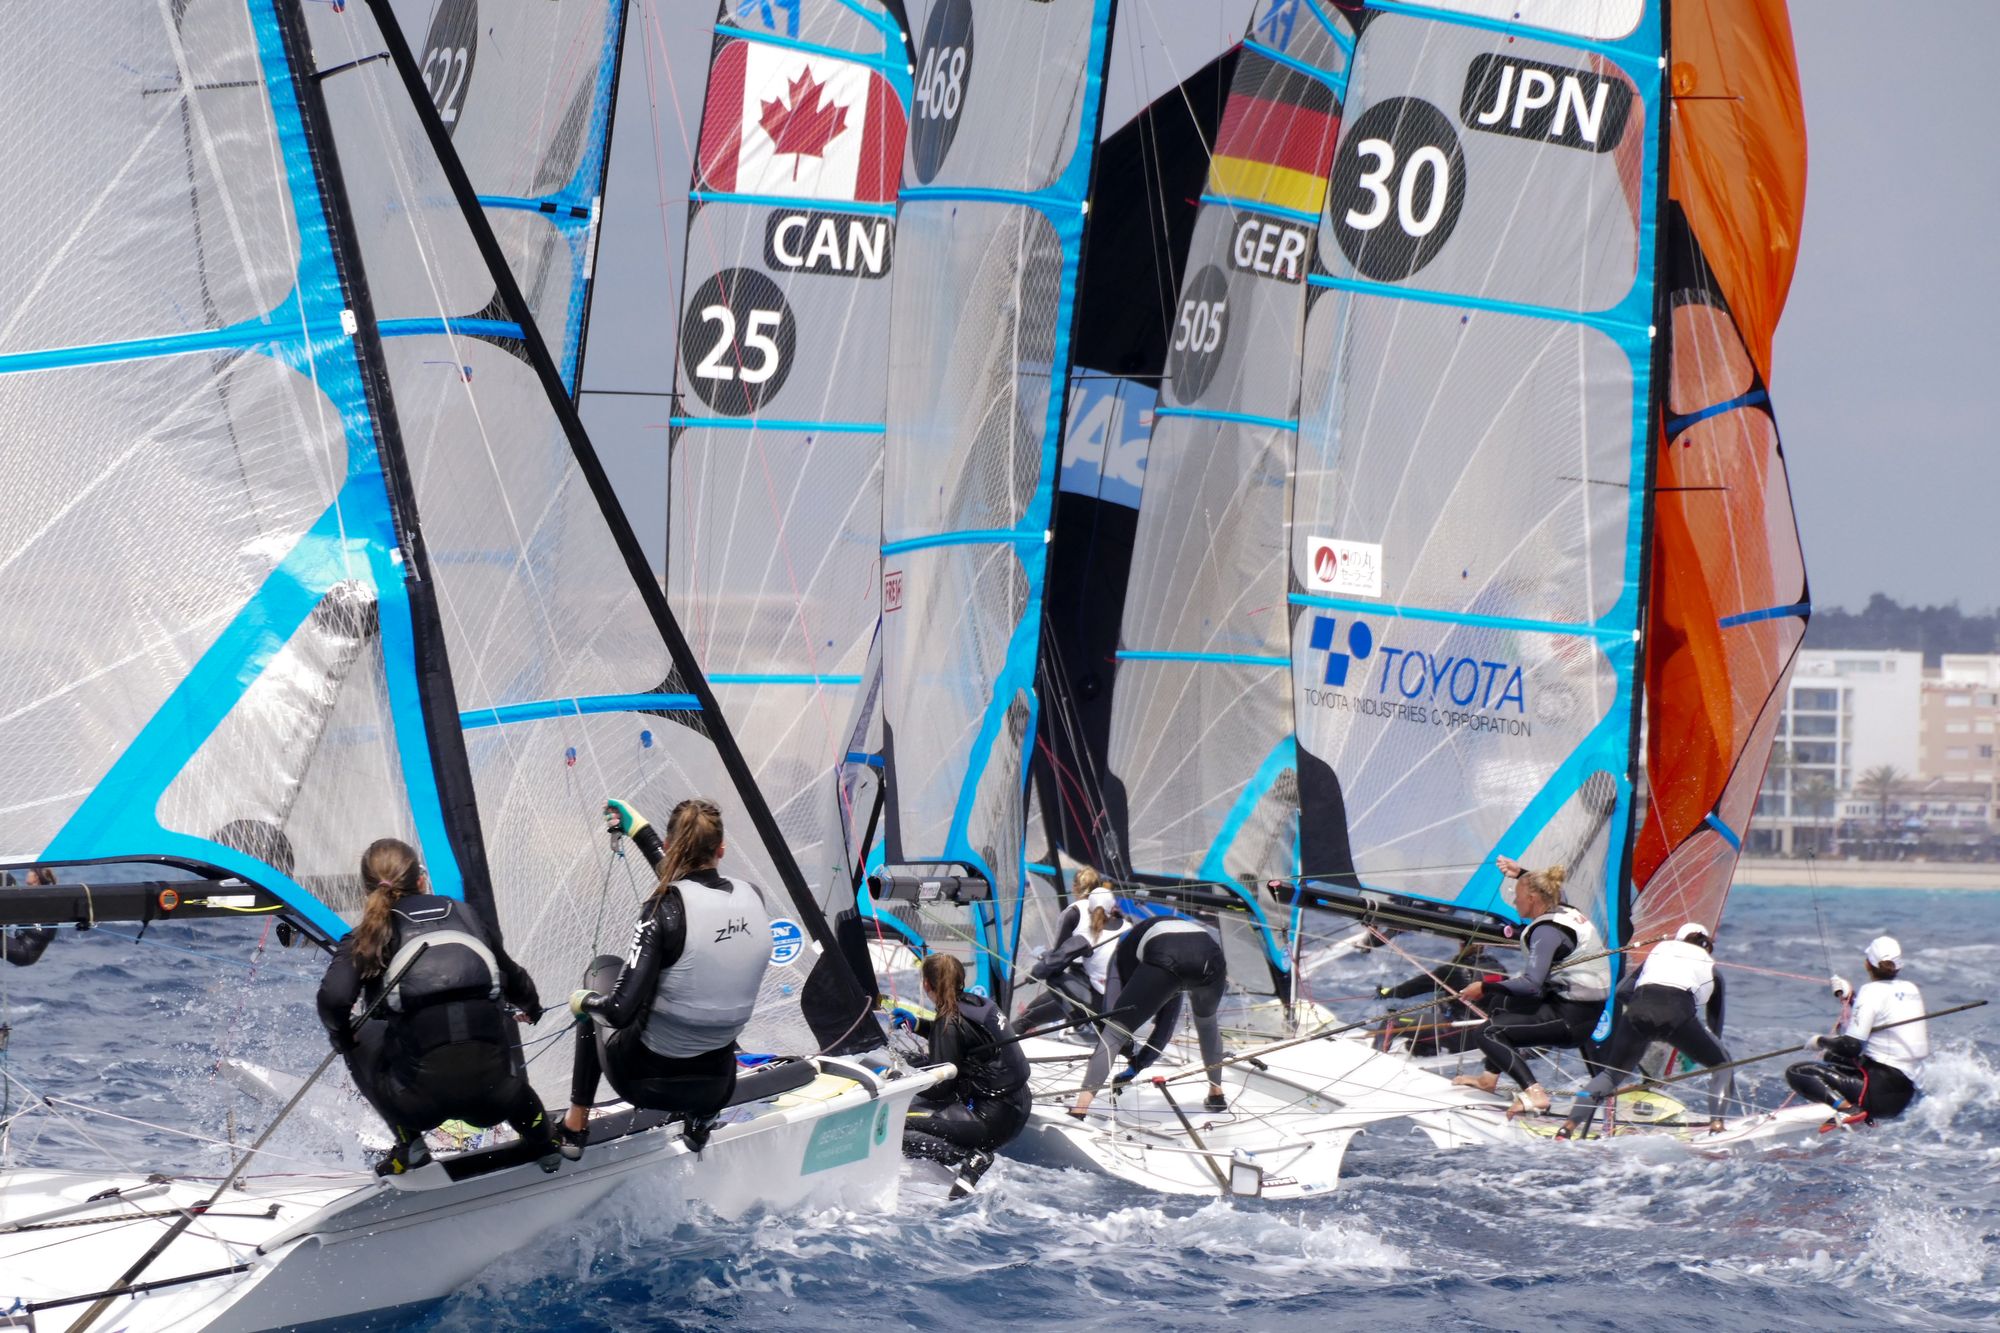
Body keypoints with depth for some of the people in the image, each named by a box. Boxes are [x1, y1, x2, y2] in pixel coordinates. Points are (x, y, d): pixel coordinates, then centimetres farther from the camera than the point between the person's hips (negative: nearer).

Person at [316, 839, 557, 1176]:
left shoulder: (365, 940, 4)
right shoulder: (464, 915, 13)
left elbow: (334, 997, -13)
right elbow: (514, 980, 25)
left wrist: (340, 1035, 10)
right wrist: (532, 1008, 49)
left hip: (422, 1102, -2)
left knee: (363, 1037, 27)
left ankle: (410, 1144, 21)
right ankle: (542, 1141, 36)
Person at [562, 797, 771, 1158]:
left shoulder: (664, 910, -22)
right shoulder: (753, 898, -7)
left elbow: (620, 1012, -23)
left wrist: (584, 1000, -1)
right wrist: (640, 830, 24)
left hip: (643, 1079, -4)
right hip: (717, 1085, 4)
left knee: (604, 968, 27)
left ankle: (576, 1126, 31)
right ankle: (698, 1117, 26)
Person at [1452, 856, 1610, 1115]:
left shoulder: (1547, 930, -19)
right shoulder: (1567, 911, 8)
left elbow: (1532, 985, -25)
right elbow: (1547, 888, 35)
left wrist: (1485, 987, -17)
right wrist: (1521, 874, 40)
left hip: (1571, 1018, -10)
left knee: (1485, 1034, -15)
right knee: (1501, 1002, 29)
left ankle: (1533, 1093, -31)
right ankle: (1491, 1077, 31)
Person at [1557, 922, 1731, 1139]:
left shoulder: (1662, 949, 34)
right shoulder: (1710, 968, 30)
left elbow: (1622, 990, 26)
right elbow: (1716, 1019, 35)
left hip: (1639, 1013, 2)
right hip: (1678, 1013, -2)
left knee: (1611, 1073, 20)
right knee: (1721, 1062, 22)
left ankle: (1569, 1126, 5)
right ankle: (1716, 1124, 7)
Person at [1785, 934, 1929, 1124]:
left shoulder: (1872, 991, -11)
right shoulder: (1911, 989, 11)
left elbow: (1851, 1046, -16)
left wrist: (1820, 1041, 1)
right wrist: (1851, 997, 34)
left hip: (1884, 1086, -9)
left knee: (1797, 1073, -8)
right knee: (1833, 1058, 32)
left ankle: (1847, 1108, -26)